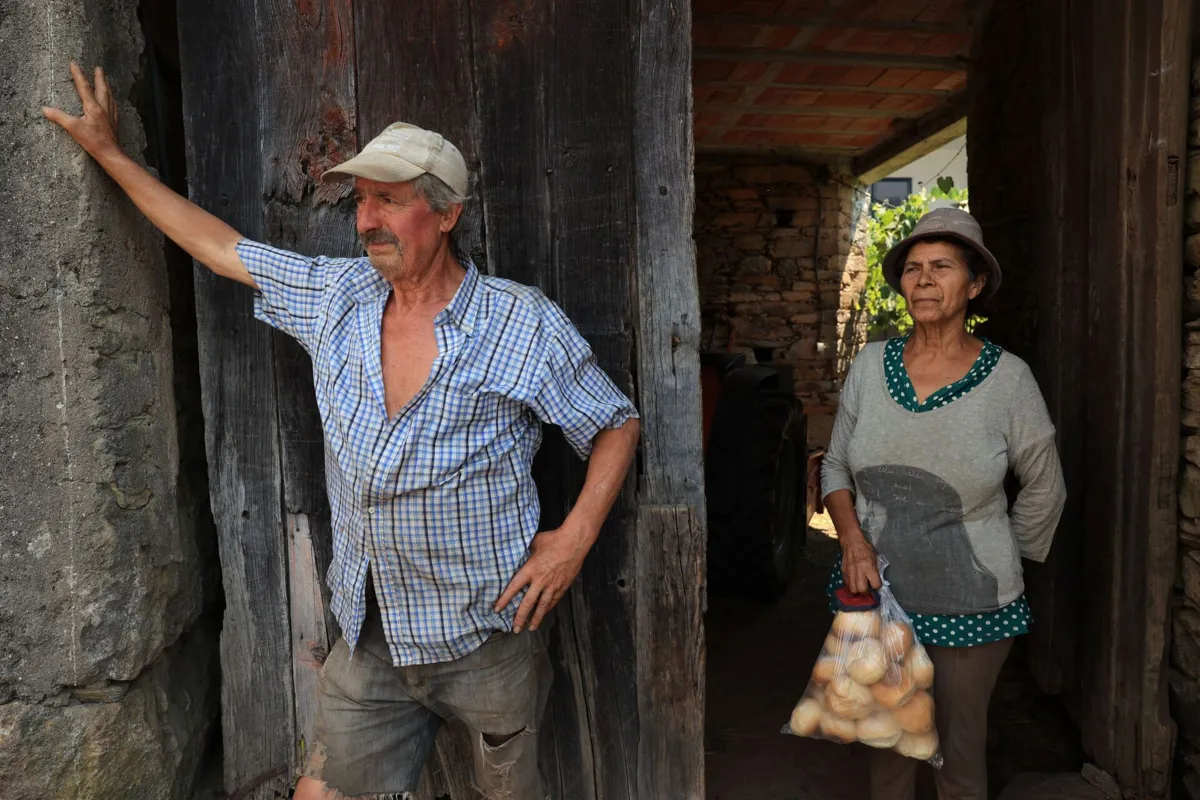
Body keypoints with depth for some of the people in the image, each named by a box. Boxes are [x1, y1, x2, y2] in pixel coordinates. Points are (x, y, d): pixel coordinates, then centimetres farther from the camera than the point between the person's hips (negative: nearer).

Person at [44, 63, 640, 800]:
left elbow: (616, 425, -3)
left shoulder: (526, 325, -12)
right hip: (371, 637, 4)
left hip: (487, 637, -3)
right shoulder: (337, 296, 1)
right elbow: (222, 248, 13)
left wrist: (576, 538, -13)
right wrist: (110, 154, 19)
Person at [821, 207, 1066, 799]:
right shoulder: (870, 366, -3)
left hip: (969, 605, -2)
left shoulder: (1007, 378, -9)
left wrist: (1003, 559, 8)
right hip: (876, 593, 2)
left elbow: (1044, 489, 4)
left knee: (961, 748, 13)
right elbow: (836, 468, 5)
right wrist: (852, 537, -9)